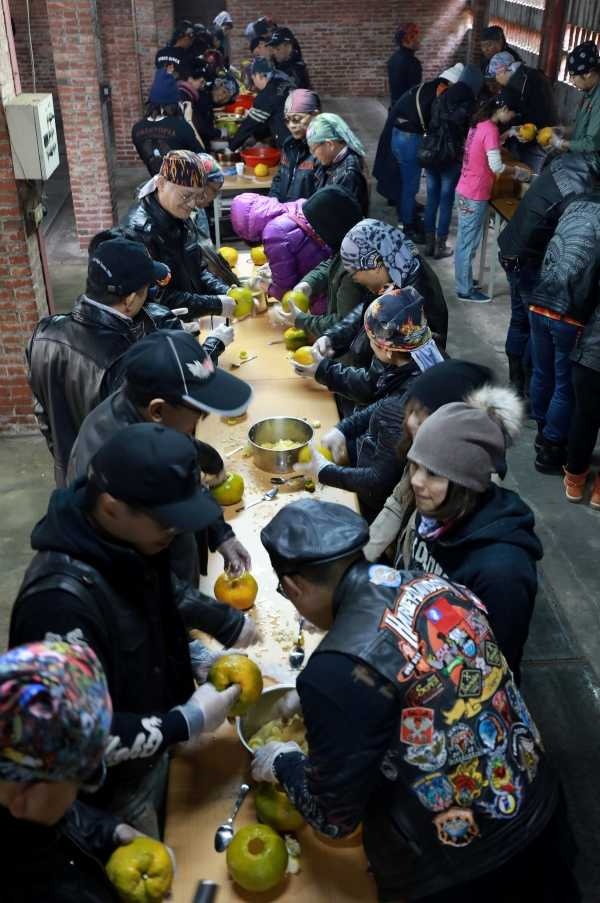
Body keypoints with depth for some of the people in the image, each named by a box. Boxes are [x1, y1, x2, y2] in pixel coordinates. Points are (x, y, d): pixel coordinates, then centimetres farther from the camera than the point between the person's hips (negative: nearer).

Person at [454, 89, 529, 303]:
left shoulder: (479, 123, 7)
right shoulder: (491, 130, -20)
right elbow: (496, 167, -22)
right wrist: (517, 171, -7)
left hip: (465, 190, 9)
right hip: (476, 195, -9)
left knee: (464, 240, 18)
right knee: (469, 242, 1)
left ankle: (463, 280, 31)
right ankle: (465, 290, 10)